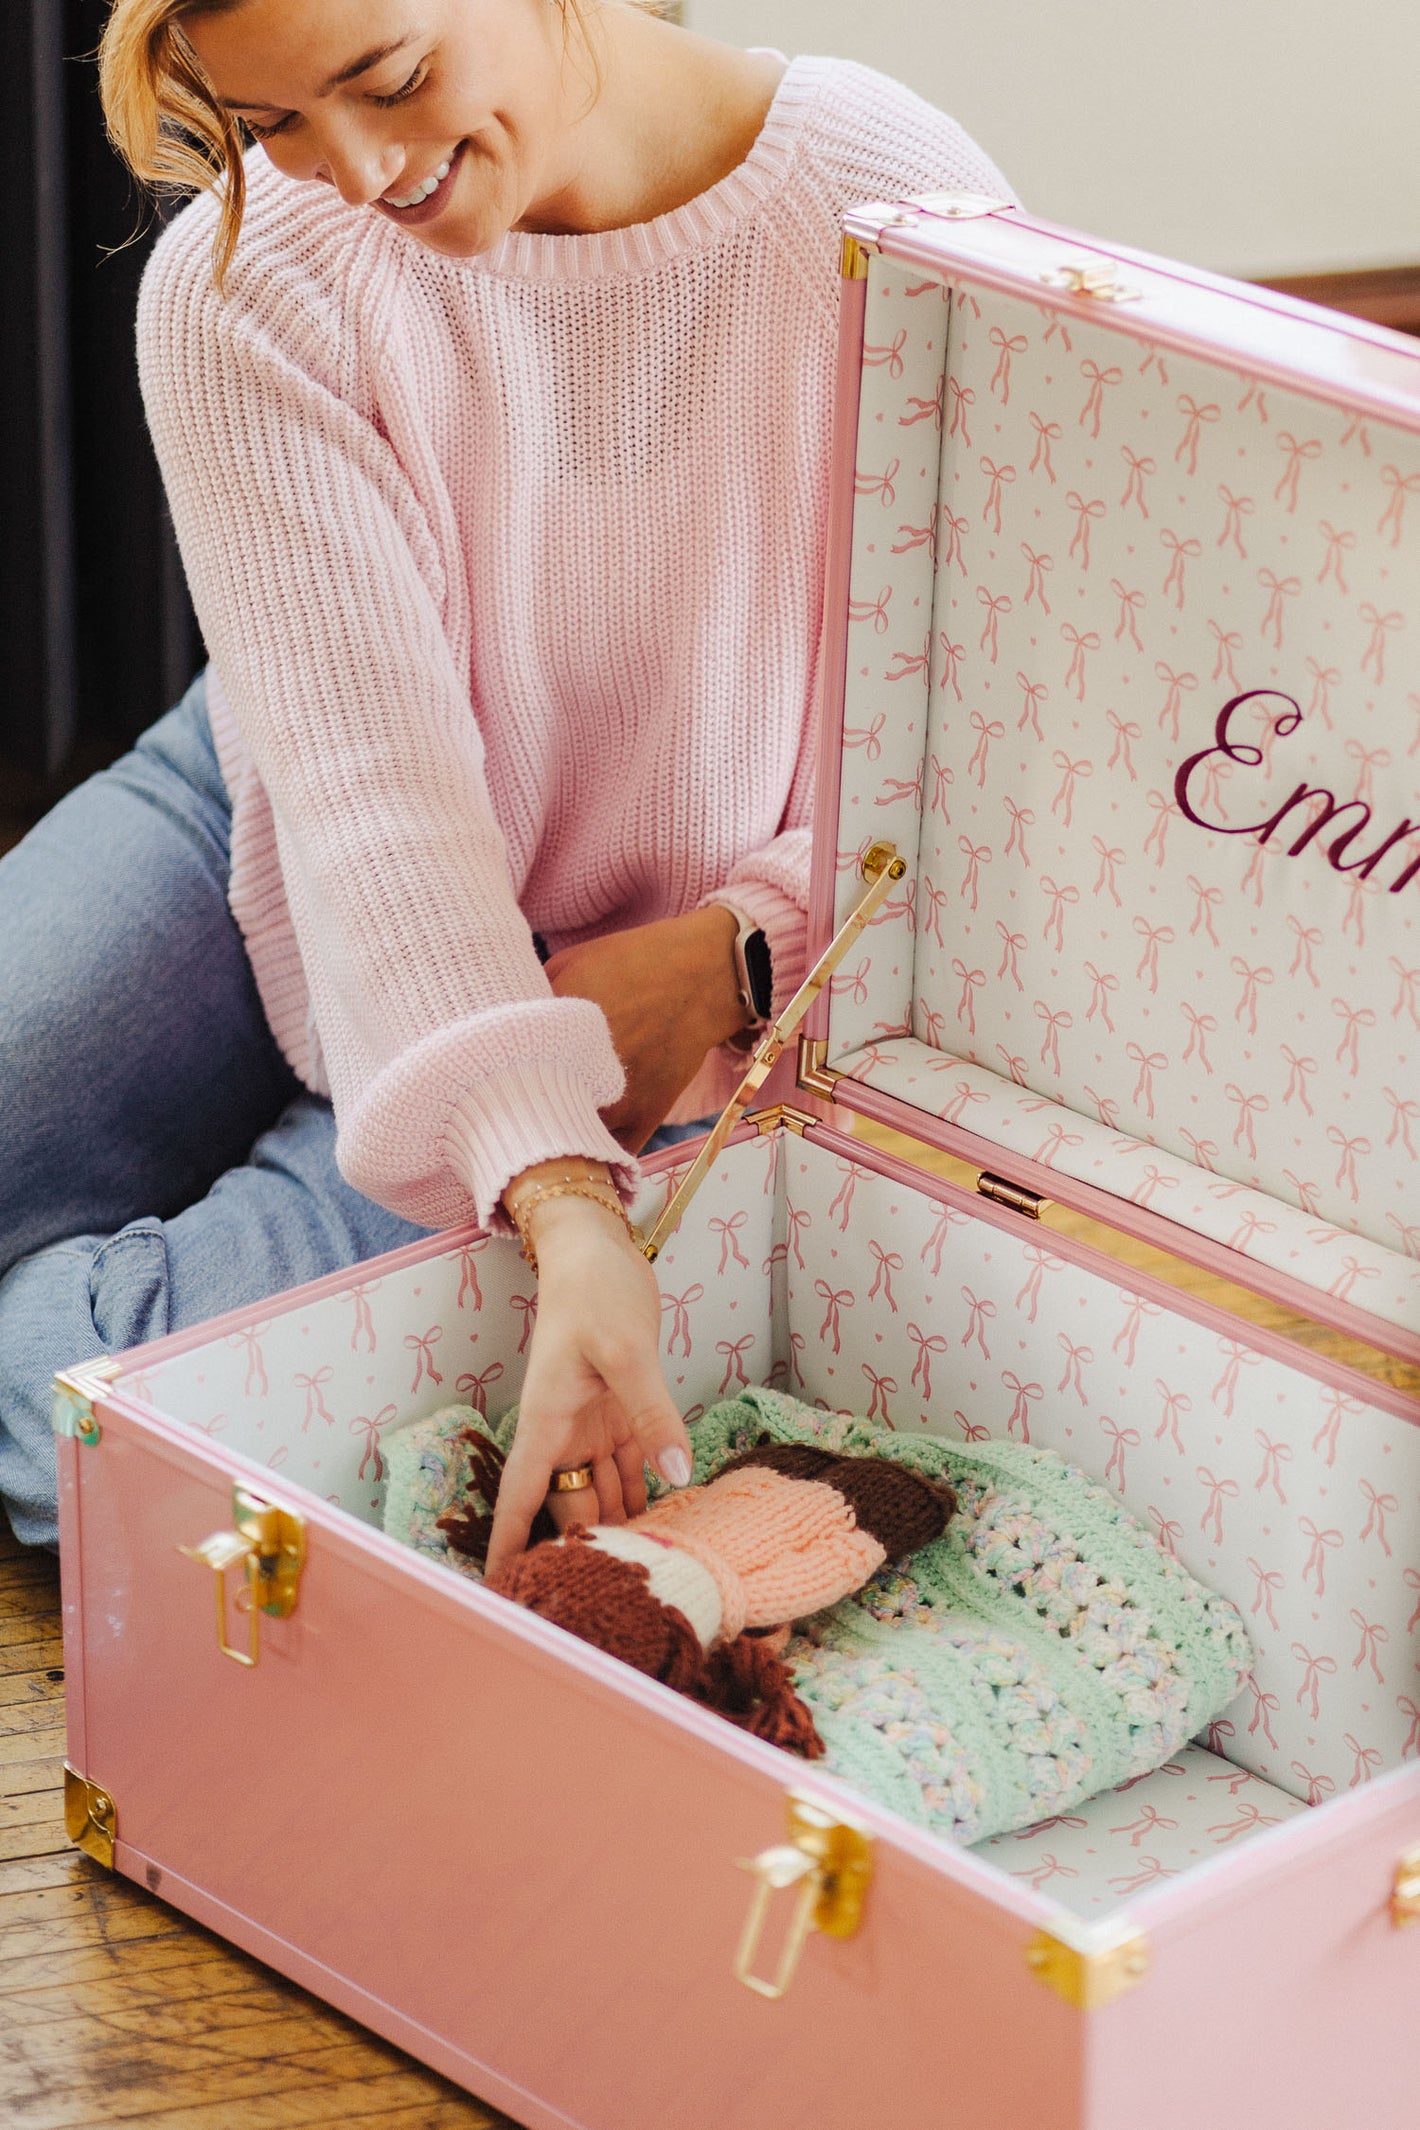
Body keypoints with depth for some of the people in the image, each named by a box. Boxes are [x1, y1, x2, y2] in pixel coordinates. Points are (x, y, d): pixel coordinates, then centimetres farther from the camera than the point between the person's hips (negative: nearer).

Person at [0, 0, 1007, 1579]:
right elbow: (367, 773, -28)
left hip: (682, 980, -2)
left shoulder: (893, 212, -22)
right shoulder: (242, 288, -19)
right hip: (307, 872, 3)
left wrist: (732, 955, -31)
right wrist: (563, 1212, -42)